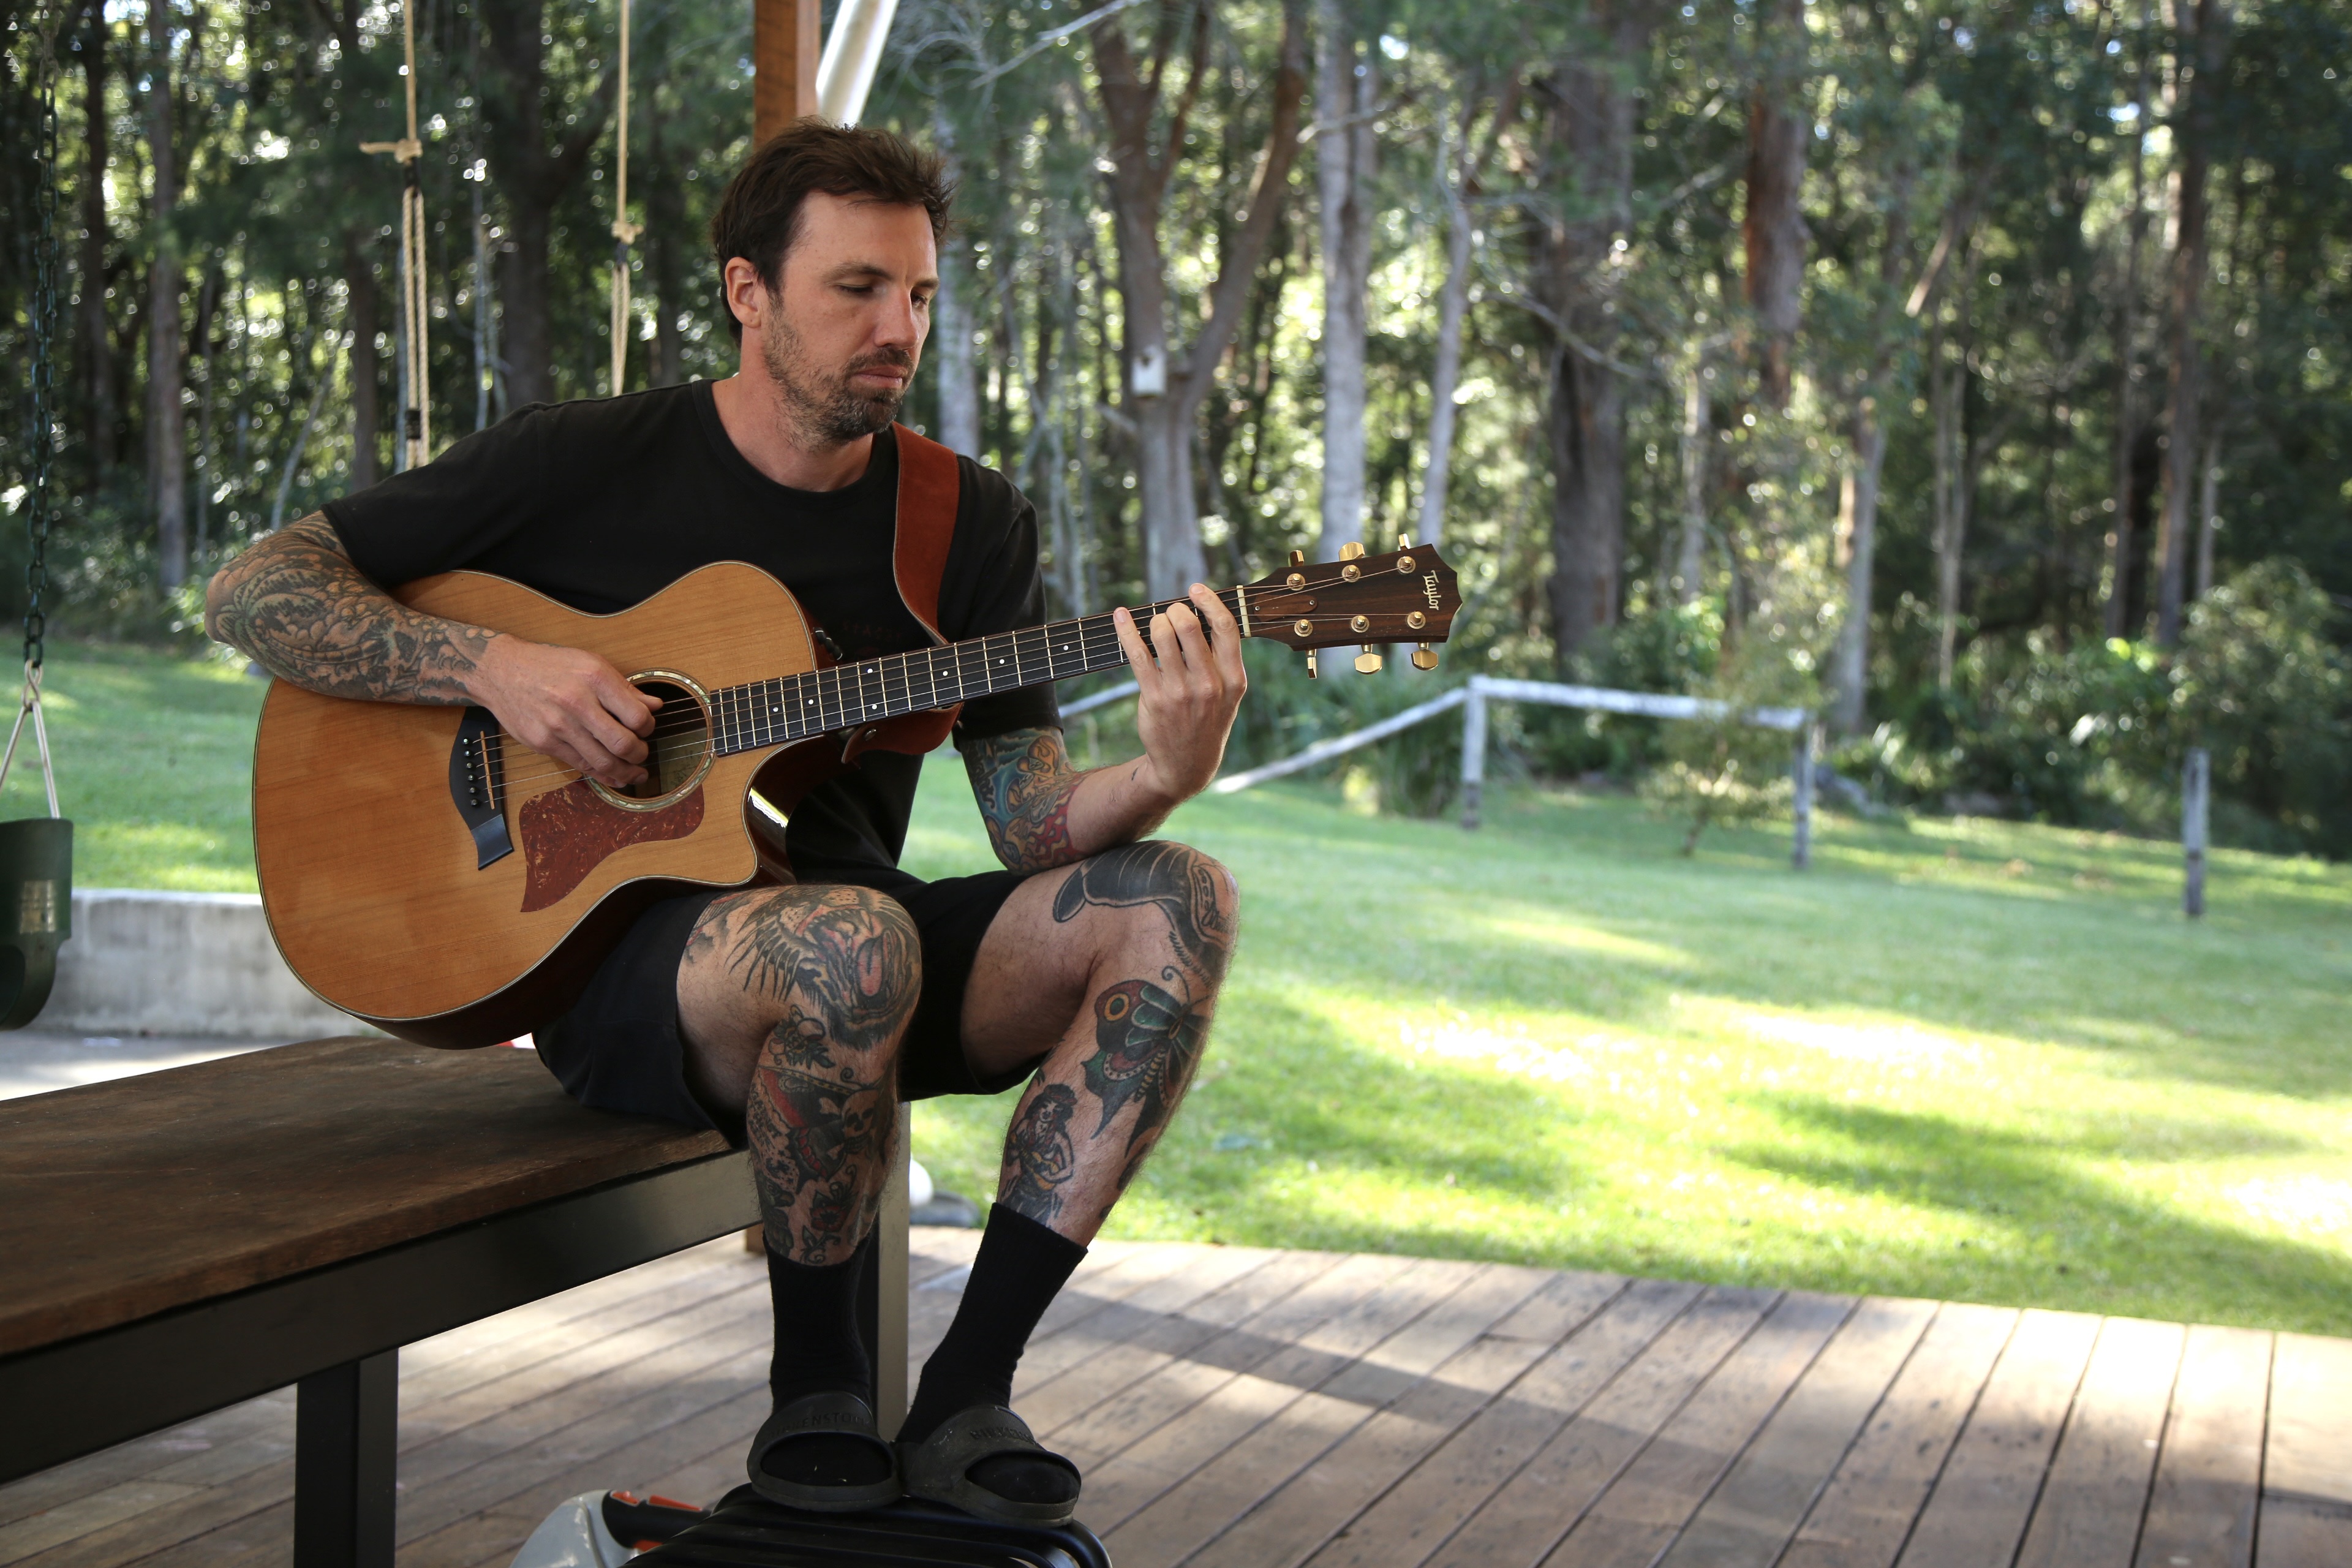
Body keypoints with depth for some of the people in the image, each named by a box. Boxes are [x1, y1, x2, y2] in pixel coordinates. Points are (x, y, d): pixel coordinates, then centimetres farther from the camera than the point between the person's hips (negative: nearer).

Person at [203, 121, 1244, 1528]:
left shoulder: (972, 520, 6)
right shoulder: (586, 465, -3)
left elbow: (1036, 826, -1)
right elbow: (251, 593, -3)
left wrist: (1163, 777, -23)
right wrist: (490, 666, -18)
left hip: (845, 947, 5)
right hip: (601, 944, -4)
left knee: (1179, 901, -19)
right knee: (851, 937, -38)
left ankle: (964, 1394, -22)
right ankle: (817, 1383, -13)